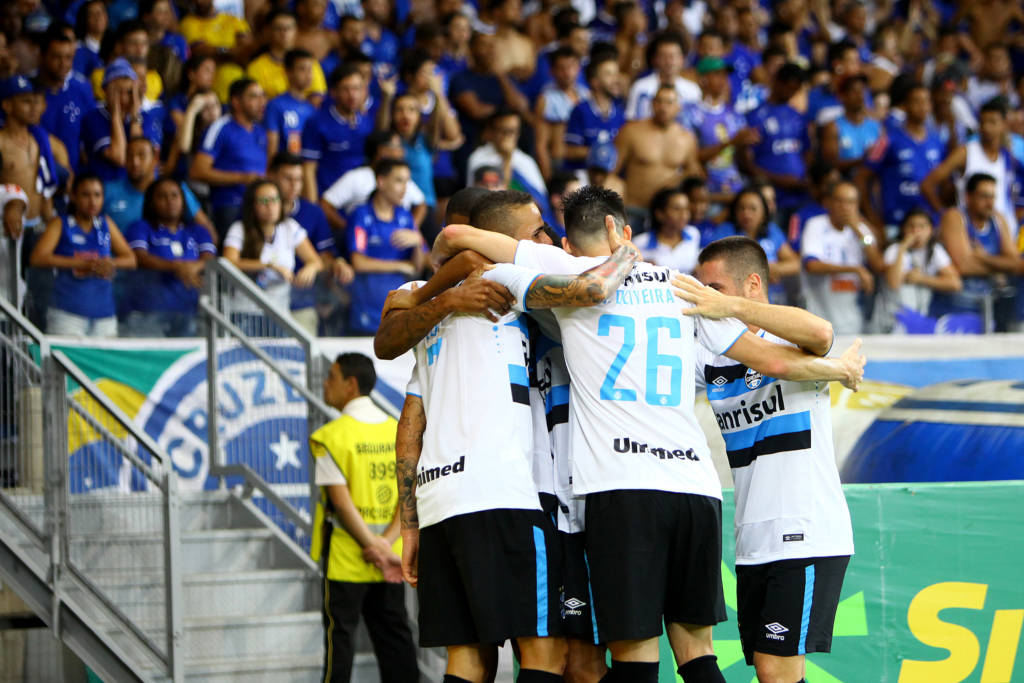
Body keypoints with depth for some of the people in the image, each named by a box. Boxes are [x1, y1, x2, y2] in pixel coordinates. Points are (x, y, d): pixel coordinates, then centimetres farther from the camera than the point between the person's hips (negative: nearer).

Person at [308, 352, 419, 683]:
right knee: (394, 634, 8)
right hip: (391, 555, 5)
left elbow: (341, 500, -15)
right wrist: (386, 542, -9)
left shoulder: (331, 436, -10)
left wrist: (374, 547, -14)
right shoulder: (398, 431, 7)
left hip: (345, 556, -5)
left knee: (340, 633, 0)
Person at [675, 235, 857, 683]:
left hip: (809, 535, -8)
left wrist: (729, 307, -32)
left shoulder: (790, 340, -6)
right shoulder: (709, 360, 16)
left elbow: (820, 334, -29)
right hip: (752, 545, 8)